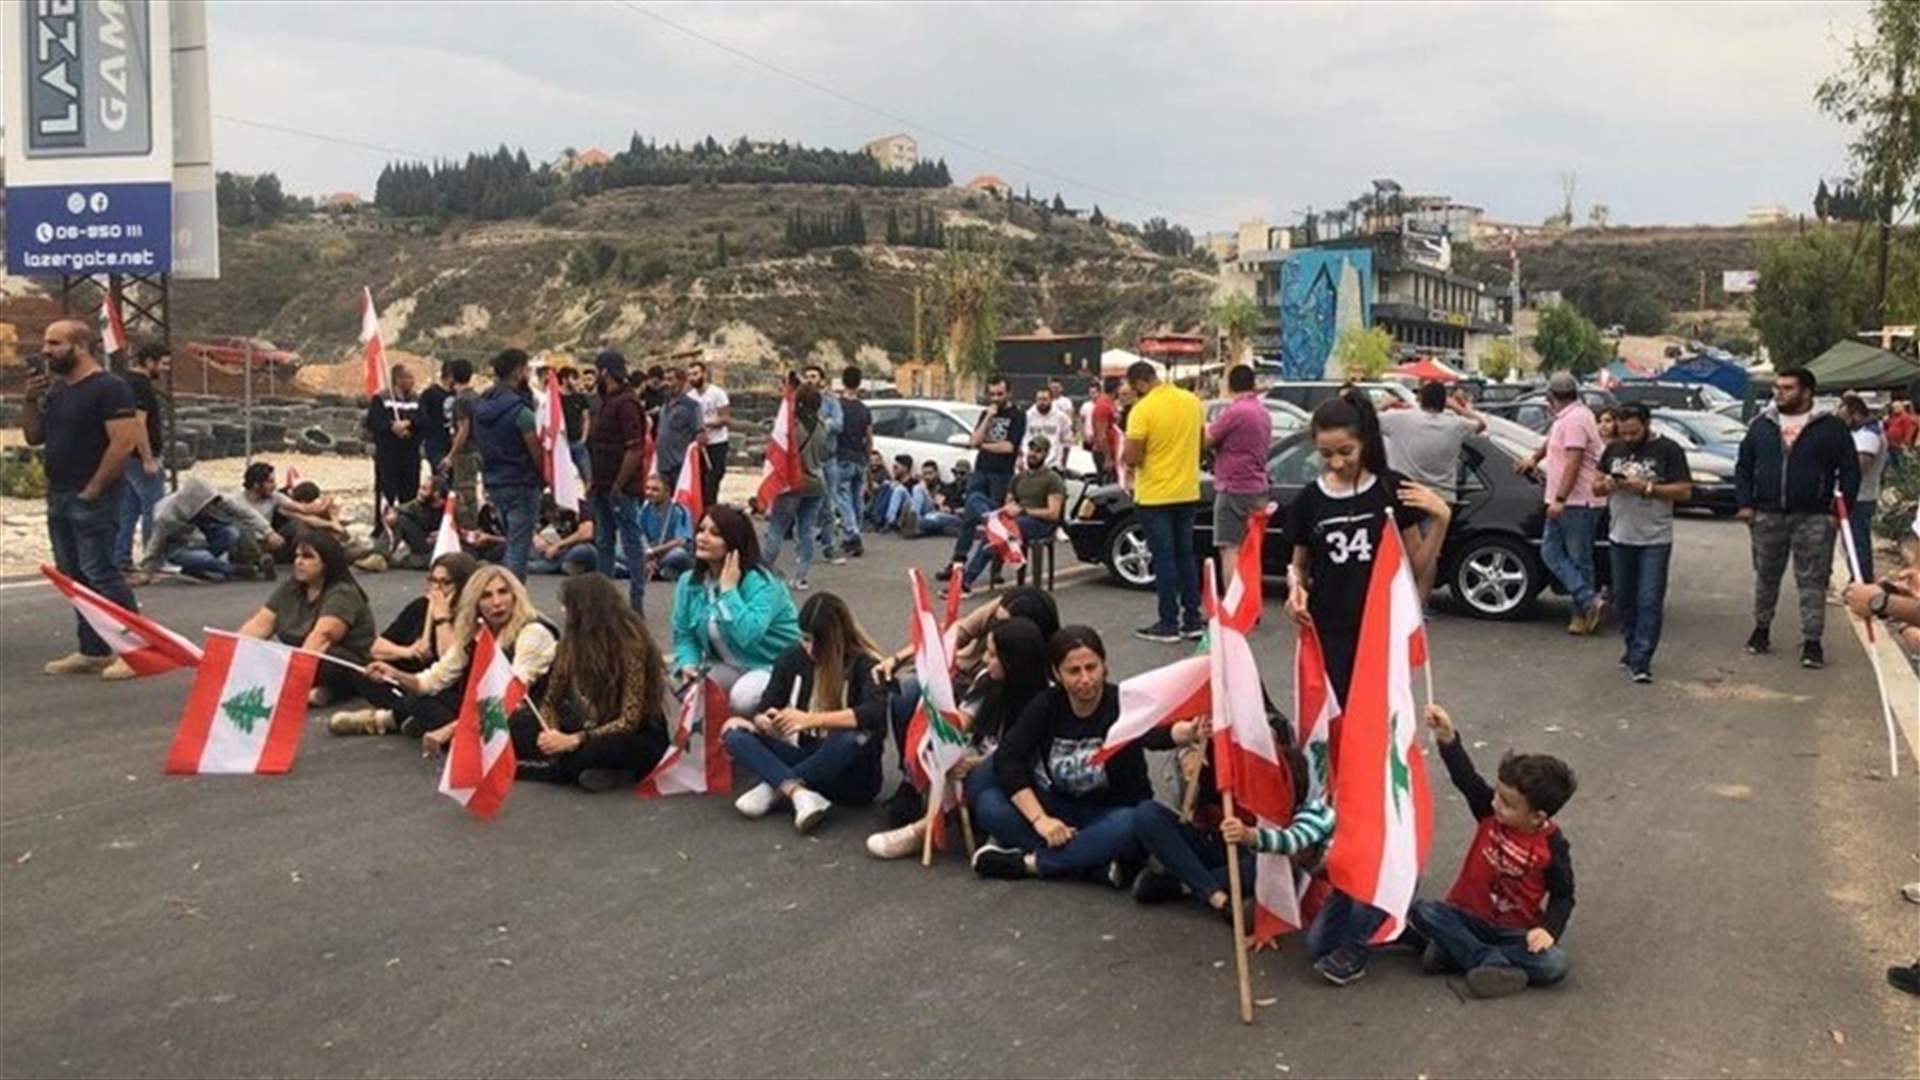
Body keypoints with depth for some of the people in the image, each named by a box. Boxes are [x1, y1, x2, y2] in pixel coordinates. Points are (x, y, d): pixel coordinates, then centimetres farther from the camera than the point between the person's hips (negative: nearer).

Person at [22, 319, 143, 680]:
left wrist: (94, 489, -18)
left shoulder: (108, 387, -12)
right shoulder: (55, 390, 16)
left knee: (99, 572, -12)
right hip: (59, 497, 9)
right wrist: (30, 401, 3)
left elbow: (124, 441, -20)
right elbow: (34, 437, 20)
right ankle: (94, 651, 18)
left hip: (93, 498, -9)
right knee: (73, 576, 11)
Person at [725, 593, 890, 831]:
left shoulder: (864, 664, -11)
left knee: (856, 738, -38)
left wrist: (811, 720, -37)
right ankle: (798, 793, -36)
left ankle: (774, 787, -24)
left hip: (850, 778, -4)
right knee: (736, 733, -16)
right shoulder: (792, 658, 3)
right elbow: (763, 710, -1)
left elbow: (875, 713, -30)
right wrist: (765, 722, -26)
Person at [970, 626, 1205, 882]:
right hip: (1060, 809, 3)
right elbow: (1007, 758, -15)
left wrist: (1184, 733, -64)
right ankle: (1099, 866, -26)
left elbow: (1153, 734, -40)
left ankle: (1028, 862, -22)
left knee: (1132, 825, -37)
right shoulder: (1047, 705, -8)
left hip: (1113, 814, -3)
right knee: (989, 804, -23)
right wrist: (1039, 819, -27)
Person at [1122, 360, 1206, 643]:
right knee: (1186, 556, 13)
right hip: (1187, 492, 6)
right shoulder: (1192, 401, 3)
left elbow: (1132, 458, -19)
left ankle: (1169, 623, 3)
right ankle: (1192, 620, 17)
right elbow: (1202, 438, 15)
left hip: (1155, 495, -6)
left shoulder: (1142, 411, -18)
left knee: (1164, 558, 0)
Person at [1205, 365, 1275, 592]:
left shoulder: (1235, 411, -17)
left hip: (1234, 489, -9)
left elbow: (1206, 441, -12)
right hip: (1258, 489, 9)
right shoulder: (1264, 413, 12)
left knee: (1230, 549, -7)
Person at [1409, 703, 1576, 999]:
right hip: (1469, 916, 2)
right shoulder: (1490, 813, -8)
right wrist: (1447, 738, -34)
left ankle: (1458, 950, -25)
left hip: (1516, 931, -2)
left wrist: (1549, 929, -21)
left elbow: (1562, 895, -4)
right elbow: (1466, 778, -21)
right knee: (1421, 911, -25)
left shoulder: (1552, 847, -13)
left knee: (1554, 964, -29)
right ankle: (1492, 962, -28)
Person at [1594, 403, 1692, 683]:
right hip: (1620, 538, 5)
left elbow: (1684, 491, -10)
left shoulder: (1668, 450, -5)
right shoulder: (1613, 450, 11)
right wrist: (1606, 485, -9)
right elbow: (1596, 486, 14)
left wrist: (1646, 488, -19)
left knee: (1649, 602, -7)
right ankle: (1633, 648, 28)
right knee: (1623, 599, 13)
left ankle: (1640, 662, -7)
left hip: (1655, 541, -5)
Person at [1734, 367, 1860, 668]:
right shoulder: (1762, 425, 8)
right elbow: (1743, 466, 12)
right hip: (1767, 516, 3)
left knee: (1812, 582, -2)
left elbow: (1850, 471, 0)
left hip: (1813, 519, -3)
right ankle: (1761, 629, 28)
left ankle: (1812, 641, 2)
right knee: (1766, 577, 13)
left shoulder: (1831, 428, -1)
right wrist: (1745, 503, 3)